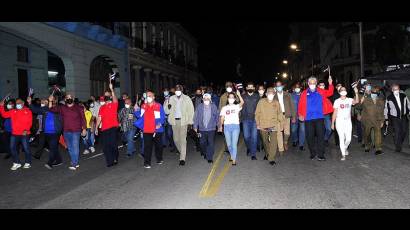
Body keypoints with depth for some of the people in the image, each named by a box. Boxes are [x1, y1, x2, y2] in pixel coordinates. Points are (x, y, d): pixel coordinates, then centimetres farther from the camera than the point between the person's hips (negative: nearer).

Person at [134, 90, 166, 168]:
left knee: (158, 145, 14)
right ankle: (147, 162, 3)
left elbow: (162, 117, -5)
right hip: (146, 130, 1)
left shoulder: (158, 106, -4)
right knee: (147, 146, -2)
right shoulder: (143, 106, 7)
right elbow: (140, 116, 14)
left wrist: (160, 124, -21)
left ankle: (159, 159, 34)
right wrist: (136, 111, -4)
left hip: (157, 130, -1)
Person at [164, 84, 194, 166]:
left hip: (183, 121, -3)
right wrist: (168, 107, -17)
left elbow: (190, 110, -1)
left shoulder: (187, 99, 0)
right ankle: (182, 152, 36)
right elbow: (167, 111, 6)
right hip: (174, 121, 3)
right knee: (176, 139, 10)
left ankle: (182, 158, -4)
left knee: (183, 139, -7)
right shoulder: (171, 99, 7)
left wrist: (190, 121, -8)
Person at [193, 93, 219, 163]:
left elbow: (217, 116, 7)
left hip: (211, 128, -1)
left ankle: (209, 158, 6)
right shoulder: (199, 107, -1)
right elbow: (196, 117, 2)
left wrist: (218, 125, 8)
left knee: (211, 143, -3)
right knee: (203, 143, 13)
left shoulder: (214, 107, -1)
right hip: (202, 128, 1)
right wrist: (195, 126, 1)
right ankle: (204, 153, 40)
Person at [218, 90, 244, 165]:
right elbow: (222, 118, 9)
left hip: (235, 126, -2)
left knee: (234, 144, -8)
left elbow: (242, 102, -13)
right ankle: (232, 155, 32)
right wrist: (220, 126, -4)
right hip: (227, 126, 2)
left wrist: (239, 94, -26)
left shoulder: (237, 107, 7)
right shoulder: (224, 108, 14)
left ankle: (234, 160, -4)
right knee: (229, 144, 8)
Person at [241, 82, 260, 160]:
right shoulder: (243, 97, 6)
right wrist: (240, 117, -2)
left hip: (255, 119, -1)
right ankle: (249, 148, 32)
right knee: (246, 136, 3)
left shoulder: (257, 97, 5)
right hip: (246, 119, 1)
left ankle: (253, 154, 6)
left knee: (254, 137, -3)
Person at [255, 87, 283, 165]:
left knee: (273, 142, -10)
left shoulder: (276, 102, 4)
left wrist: (282, 120, -4)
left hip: (273, 125, 0)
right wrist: (258, 124, 0)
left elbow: (279, 113, 11)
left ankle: (271, 158, -4)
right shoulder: (261, 102, -1)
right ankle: (267, 154, 38)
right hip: (263, 125, 0)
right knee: (265, 141, 15)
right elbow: (257, 113, 2)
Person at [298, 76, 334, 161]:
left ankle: (321, 155, 4)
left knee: (320, 135, -2)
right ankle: (312, 153, 20)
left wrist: (330, 84, -12)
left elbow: (329, 93, 4)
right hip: (308, 119, 0)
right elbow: (301, 105, 0)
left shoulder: (321, 92, 8)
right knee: (310, 136, 6)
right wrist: (300, 114, -12)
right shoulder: (304, 93, 3)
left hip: (319, 117, 0)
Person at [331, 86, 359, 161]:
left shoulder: (349, 100, 4)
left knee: (348, 139, 1)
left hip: (348, 122, 2)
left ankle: (345, 148, 32)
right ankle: (343, 155, 4)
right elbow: (334, 113, 2)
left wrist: (356, 93, -33)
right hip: (339, 122, -2)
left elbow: (356, 101, -19)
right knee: (341, 138, -4)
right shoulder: (337, 101, 1)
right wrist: (332, 123, 0)